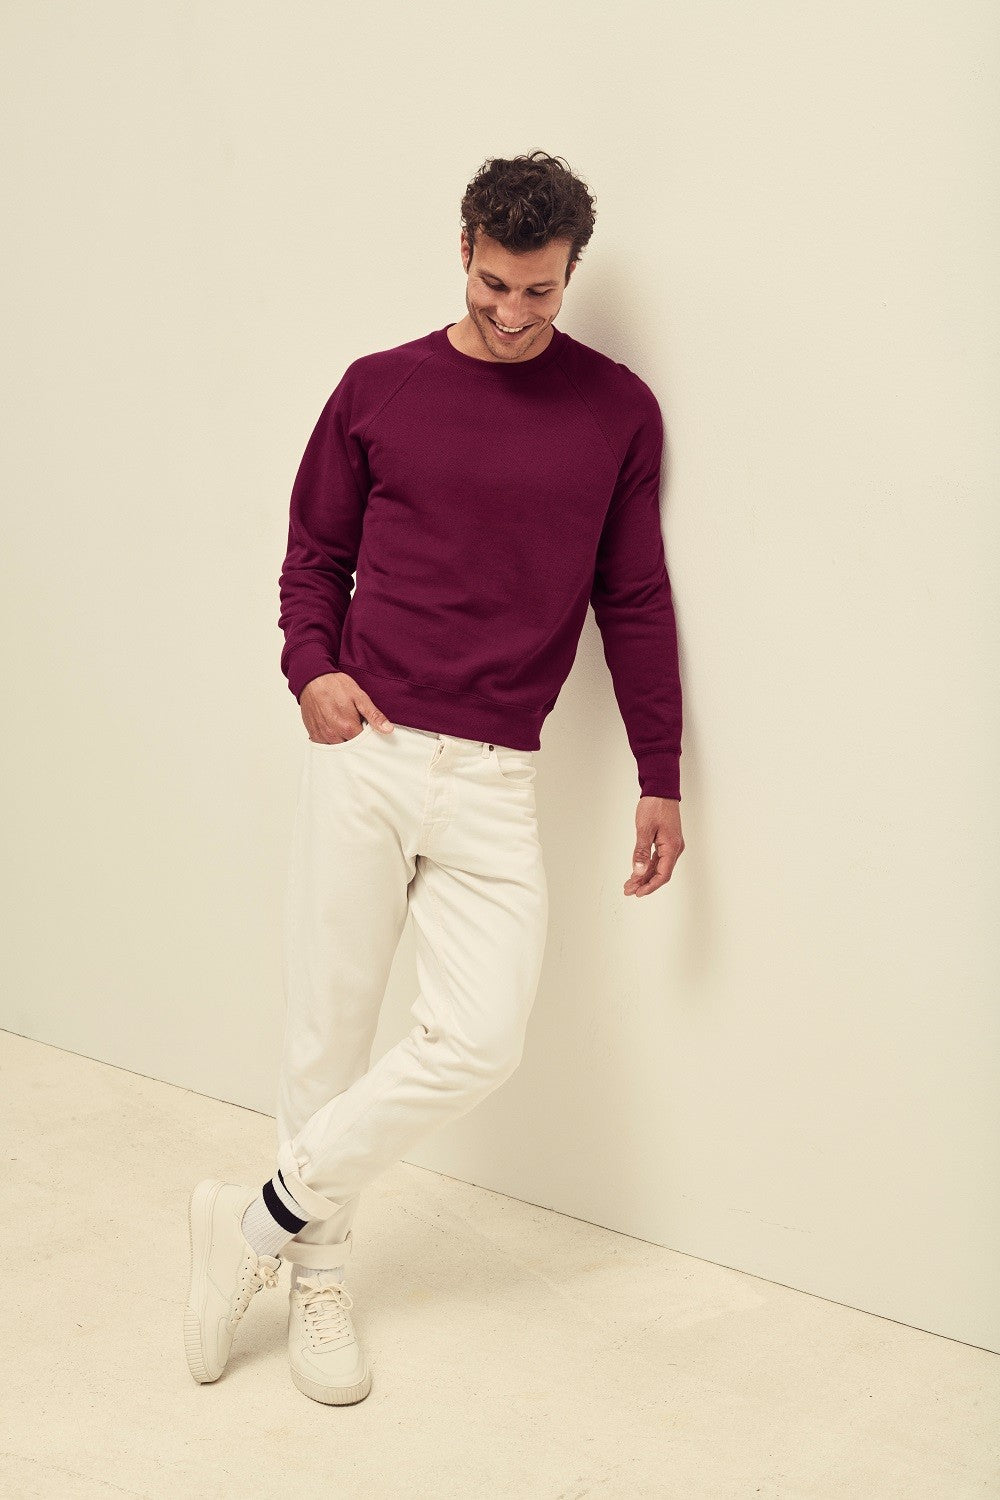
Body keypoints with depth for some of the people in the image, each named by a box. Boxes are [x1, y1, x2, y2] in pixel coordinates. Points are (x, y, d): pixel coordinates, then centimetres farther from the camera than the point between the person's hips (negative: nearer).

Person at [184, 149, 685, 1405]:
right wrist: (311, 669, -4)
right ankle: (317, 1276, 23)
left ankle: (261, 1221, 8)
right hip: (364, 752, 0)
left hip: (493, 780, 0)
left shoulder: (616, 411, 6)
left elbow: (634, 602, 9)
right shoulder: (379, 389, 6)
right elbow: (313, 551, 15)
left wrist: (660, 781, 7)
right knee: (328, 1032, 3)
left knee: (479, 1040, -10)